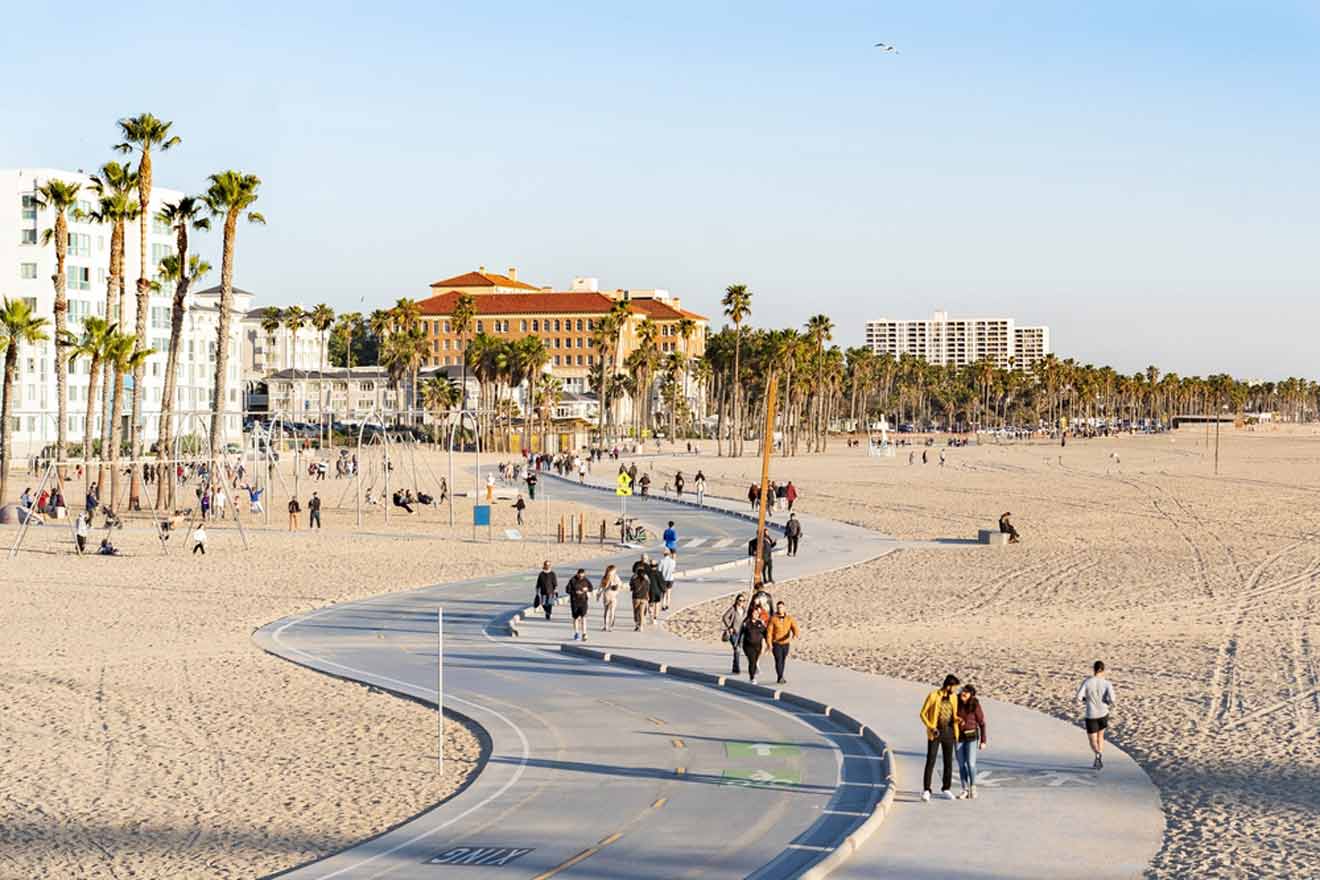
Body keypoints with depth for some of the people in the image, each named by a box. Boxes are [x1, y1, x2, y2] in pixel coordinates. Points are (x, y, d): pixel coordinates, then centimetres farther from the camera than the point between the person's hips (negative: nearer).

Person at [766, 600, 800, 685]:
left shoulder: (789, 618, -3)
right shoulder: (773, 618, -11)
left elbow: (794, 628, -15)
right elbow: (769, 632, -10)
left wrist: (795, 635, -37)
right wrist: (769, 644, -16)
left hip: (785, 643, 4)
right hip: (776, 643, -3)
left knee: (783, 661, 12)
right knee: (778, 660, -16)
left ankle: (780, 678, 26)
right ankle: (780, 678, -21)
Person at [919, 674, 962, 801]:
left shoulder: (953, 698, 5)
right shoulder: (933, 696, -10)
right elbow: (923, 714, -5)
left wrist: (959, 720, -8)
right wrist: (931, 727, -18)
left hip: (948, 732, 5)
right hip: (935, 733, -5)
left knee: (948, 762, 7)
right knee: (930, 761, -9)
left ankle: (945, 790, 19)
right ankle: (926, 791, -8)